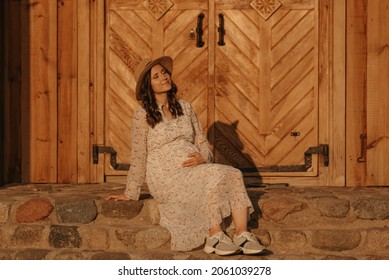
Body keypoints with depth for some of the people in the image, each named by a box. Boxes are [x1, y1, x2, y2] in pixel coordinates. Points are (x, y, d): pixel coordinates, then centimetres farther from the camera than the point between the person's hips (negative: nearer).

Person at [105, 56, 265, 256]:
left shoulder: (184, 107, 16)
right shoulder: (142, 116, 0)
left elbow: (202, 142, 15)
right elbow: (138, 158, 2)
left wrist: (203, 157, -8)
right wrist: (130, 194, 1)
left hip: (194, 170, 5)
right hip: (166, 177, -5)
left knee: (234, 175, -25)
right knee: (216, 175, -32)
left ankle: (242, 234, -34)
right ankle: (214, 237, -29)